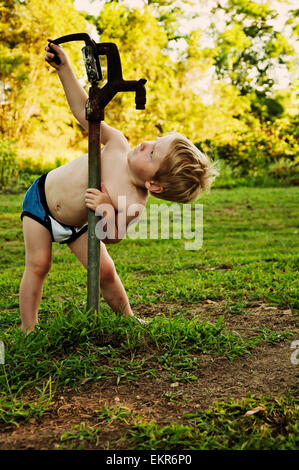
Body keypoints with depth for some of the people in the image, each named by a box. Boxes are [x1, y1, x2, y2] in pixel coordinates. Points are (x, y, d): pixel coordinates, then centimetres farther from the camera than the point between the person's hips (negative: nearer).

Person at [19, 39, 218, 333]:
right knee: (38, 264, -9)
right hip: (40, 198, 2)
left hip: (75, 224, -1)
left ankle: (128, 319, 22)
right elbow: (83, 110, -18)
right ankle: (28, 330, 2)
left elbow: (113, 237, -32)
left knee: (105, 271, -5)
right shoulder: (118, 145, -28)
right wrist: (63, 67, -22)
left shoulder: (133, 204, -34)